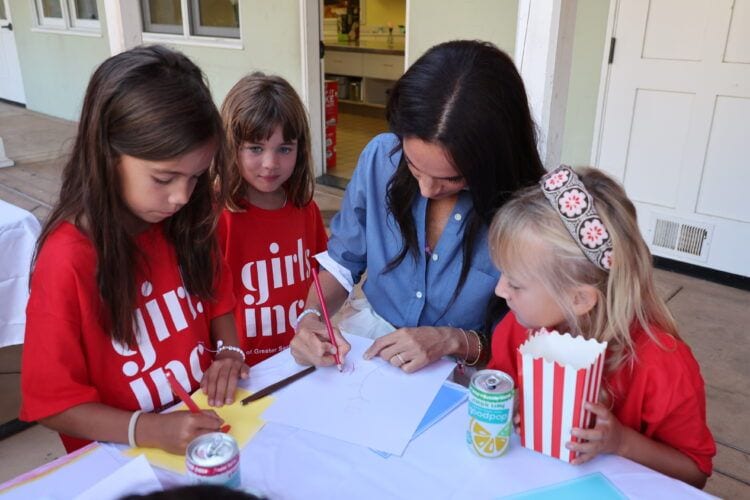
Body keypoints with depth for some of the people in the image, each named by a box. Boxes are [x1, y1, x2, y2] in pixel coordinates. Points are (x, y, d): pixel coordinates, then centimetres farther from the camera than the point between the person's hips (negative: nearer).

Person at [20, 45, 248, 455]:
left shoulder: (187, 222, -6)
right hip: (123, 456, -2)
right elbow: (52, 403, -13)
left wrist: (229, 351, -8)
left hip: (208, 425, 3)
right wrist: (149, 430, -25)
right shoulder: (68, 260, -20)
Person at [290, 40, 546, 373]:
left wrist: (452, 340, -21)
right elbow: (342, 262, 1)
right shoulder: (381, 156, -11)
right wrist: (311, 317, -14)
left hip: (457, 376, -2)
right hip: (366, 340, 3)